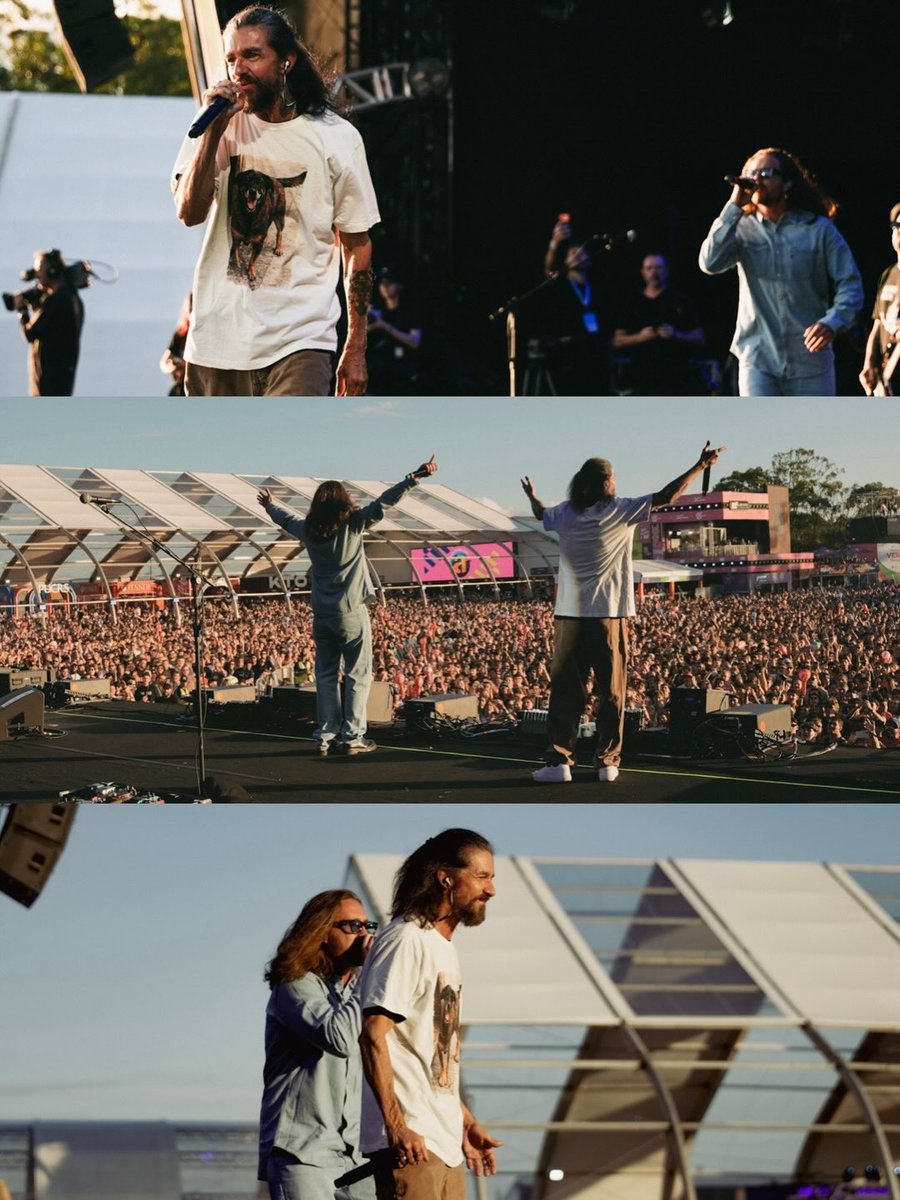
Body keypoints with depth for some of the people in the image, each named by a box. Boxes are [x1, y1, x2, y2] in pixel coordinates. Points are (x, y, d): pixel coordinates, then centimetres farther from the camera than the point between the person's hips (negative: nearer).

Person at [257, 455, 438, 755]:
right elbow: (383, 503, -14)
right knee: (358, 675, 1)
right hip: (351, 614, -4)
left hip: (322, 615, 4)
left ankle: (326, 737, 9)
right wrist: (414, 478, -14)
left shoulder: (308, 530, 4)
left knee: (325, 676, 10)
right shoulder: (352, 525, -9)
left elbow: (286, 518, 24)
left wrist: (269, 505, 45)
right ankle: (353, 736, -3)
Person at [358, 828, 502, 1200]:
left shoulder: (444, 948, 20)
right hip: (410, 1141, -10)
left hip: (445, 1141, 10)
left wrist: (466, 1123, 24)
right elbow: (373, 1035, -19)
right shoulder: (406, 940, -10)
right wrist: (397, 1126, -24)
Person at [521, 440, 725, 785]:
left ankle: (558, 760, 1)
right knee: (611, 692, 4)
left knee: (565, 691, 4)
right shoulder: (619, 511, -5)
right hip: (609, 616, -2)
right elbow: (665, 497, -3)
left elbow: (541, 514, 28)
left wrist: (532, 497, 50)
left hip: (569, 616, 2)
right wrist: (700, 466, 6)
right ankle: (607, 763, 5)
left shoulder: (565, 514, 4)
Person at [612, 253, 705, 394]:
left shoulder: (681, 301, 8)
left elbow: (700, 339, 5)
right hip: (645, 381, 2)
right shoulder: (634, 304, 12)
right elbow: (617, 341, 12)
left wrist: (676, 335, -13)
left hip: (677, 381, -1)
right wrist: (639, 337, -7)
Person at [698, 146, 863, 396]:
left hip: (809, 359, 0)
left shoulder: (818, 229, 1)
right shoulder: (744, 230, 4)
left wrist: (832, 322, -20)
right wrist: (734, 206, -10)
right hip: (758, 358, 0)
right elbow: (710, 262, -13)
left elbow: (850, 283, 0)